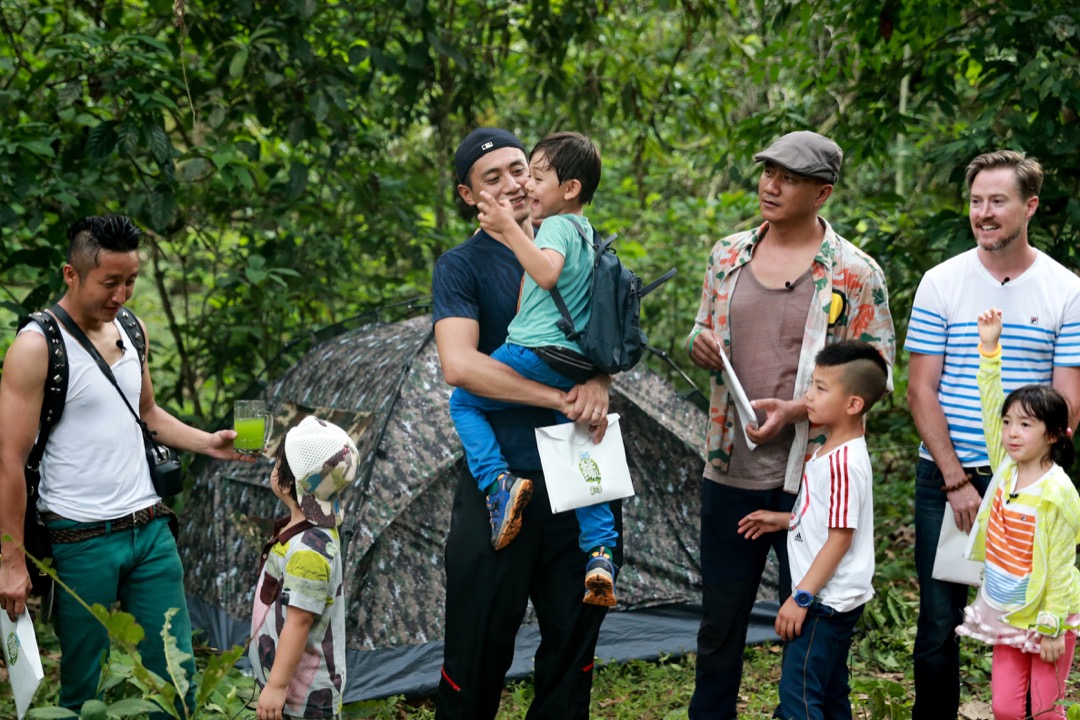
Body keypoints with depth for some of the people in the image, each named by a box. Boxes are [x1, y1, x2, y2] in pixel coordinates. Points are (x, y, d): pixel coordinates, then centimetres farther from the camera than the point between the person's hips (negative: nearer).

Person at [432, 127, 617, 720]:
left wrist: (598, 379, -14)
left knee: (575, 631, 13)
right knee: (481, 645, 2)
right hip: (503, 479, -4)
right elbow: (460, 365, -19)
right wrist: (561, 398, -22)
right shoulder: (462, 266, -5)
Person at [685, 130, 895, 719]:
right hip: (729, 469, 4)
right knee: (719, 618, 15)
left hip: (809, 471, -4)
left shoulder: (855, 273, -6)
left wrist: (796, 410, -19)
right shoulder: (728, 255, 8)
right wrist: (700, 348, -7)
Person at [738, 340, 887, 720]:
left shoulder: (844, 463, -22)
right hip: (832, 599, 11)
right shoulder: (832, 451, 10)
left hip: (827, 601, -11)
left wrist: (800, 597, -21)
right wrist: (784, 519, 13)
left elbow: (840, 538, -22)